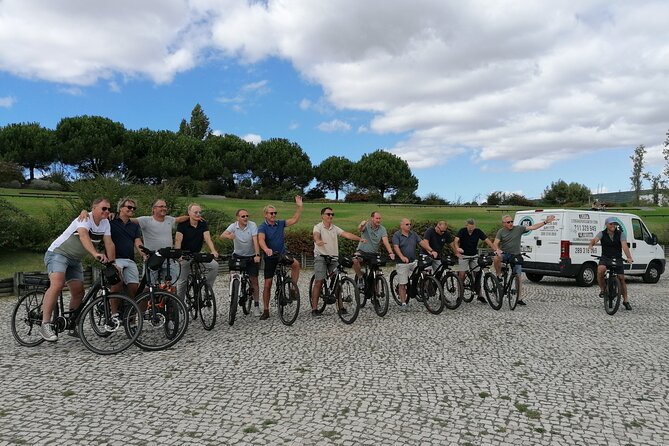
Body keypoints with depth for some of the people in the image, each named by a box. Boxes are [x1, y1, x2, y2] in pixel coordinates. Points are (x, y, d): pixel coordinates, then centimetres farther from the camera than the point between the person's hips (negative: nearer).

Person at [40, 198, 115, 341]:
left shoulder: (105, 223, 1)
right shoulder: (85, 219, -21)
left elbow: (109, 243, -2)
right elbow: (84, 236, -40)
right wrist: (96, 254, -55)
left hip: (75, 260, 8)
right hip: (58, 253, -7)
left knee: (78, 292, 2)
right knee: (57, 285, -28)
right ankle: (45, 324, -24)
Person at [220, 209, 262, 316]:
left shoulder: (253, 225, -14)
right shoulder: (233, 226, -10)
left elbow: (255, 241, -23)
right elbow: (221, 236, -23)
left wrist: (257, 255, -36)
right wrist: (228, 236, -47)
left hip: (251, 256, -1)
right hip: (238, 255, 2)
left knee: (254, 280, 0)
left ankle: (256, 306, 9)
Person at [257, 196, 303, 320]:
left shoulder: (280, 224, 3)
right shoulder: (262, 227, -12)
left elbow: (294, 220, 2)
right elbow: (261, 240, -30)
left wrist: (300, 206, -8)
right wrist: (266, 249, -50)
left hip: (282, 254, 3)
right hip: (270, 257, -3)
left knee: (296, 264, -28)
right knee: (267, 284, 0)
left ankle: (292, 290, -13)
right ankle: (266, 311, 12)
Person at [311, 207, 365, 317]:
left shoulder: (335, 228, 12)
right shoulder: (318, 227, -2)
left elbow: (346, 234, 0)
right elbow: (316, 235, -24)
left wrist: (359, 238, -15)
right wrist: (318, 241, -48)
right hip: (321, 257, -4)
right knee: (319, 281, -8)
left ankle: (340, 307, 8)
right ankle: (314, 309, -4)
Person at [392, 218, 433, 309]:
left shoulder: (413, 234, 10)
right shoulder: (396, 235, -6)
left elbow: (422, 242, 3)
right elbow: (396, 247, -18)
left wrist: (431, 251, -10)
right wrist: (402, 257, -34)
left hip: (413, 261, 4)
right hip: (402, 263, -4)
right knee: (402, 284, 0)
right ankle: (403, 303, 10)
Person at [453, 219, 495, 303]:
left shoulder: (478, 232, -7)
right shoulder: (462, 231, -12)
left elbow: (487, 241, -12)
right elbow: (456, 241, -26)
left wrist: (495, 249, -27)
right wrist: (457, 248, -48)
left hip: (474, 255, 2)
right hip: (463, 255, -2)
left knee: (478, 274, -4)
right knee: (462, 274, -8)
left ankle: (479, 295, 6)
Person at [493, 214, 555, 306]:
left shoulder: (519, 229, 2)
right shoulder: (501, 232, -2)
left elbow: (532, 227, 0)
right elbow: (495, 243, -10)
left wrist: (545, 222, -7)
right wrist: (497, 250, -32)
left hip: (516, 256, 2)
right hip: (505, 254, -2)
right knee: (496, 258, -37)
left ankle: (519, 298, 8)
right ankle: (498, 276, -14)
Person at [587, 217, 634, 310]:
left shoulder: (621, 234, -4)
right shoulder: (602, 233, -3)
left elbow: (624, 246, -18)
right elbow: (595, 239, -22)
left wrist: (629, 257, -34)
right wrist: (591, 245, -46)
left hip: (617, 258, 1)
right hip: (605, 258, -1)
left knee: (621, 278, 1)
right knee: (601, 270, -31)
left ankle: (625, 301, 17)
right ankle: (602, 289, -8)